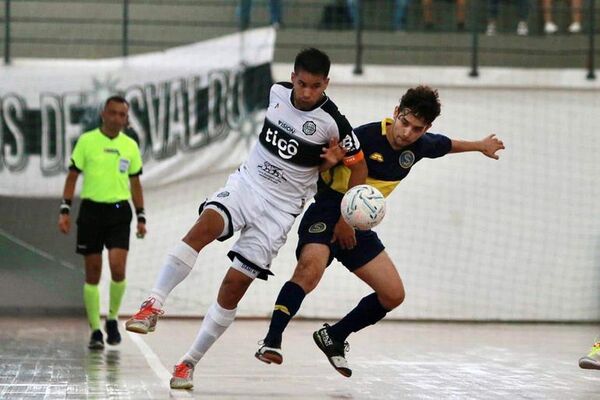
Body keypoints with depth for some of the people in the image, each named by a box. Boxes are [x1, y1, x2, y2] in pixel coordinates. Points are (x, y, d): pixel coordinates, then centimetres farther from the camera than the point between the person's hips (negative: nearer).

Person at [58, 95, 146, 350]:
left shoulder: (130, 146, 7)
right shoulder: (86, 141, 0)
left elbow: (135, 183, 14)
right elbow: (72, 176, 3)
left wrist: (141, 217, 10)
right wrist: (65, 210, -5)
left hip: (119, 212, 1)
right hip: (91, 210, -1)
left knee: (117, 268, -15)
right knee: (93, 274, 0)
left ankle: (112, 319, 7)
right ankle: (95, 331, 8)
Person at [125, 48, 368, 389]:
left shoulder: (332, 121, -13)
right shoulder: (278, 92, -1)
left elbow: (359, 167, -1)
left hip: (281, 208, -3)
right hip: (247, 182, 3)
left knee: (234, 285, -8)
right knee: (205, 226, -29)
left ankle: (189, 363, 2)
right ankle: (153, 306, -34)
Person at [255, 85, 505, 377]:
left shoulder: (420, 145, 1)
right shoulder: (365, 137, -21)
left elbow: (447, 144, 24)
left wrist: (480, 146, 40)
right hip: (327, 213, -7)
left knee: (393, 295, 5)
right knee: (310, 269, -35)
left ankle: (334, 337, 21)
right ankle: (272, 340, -38)